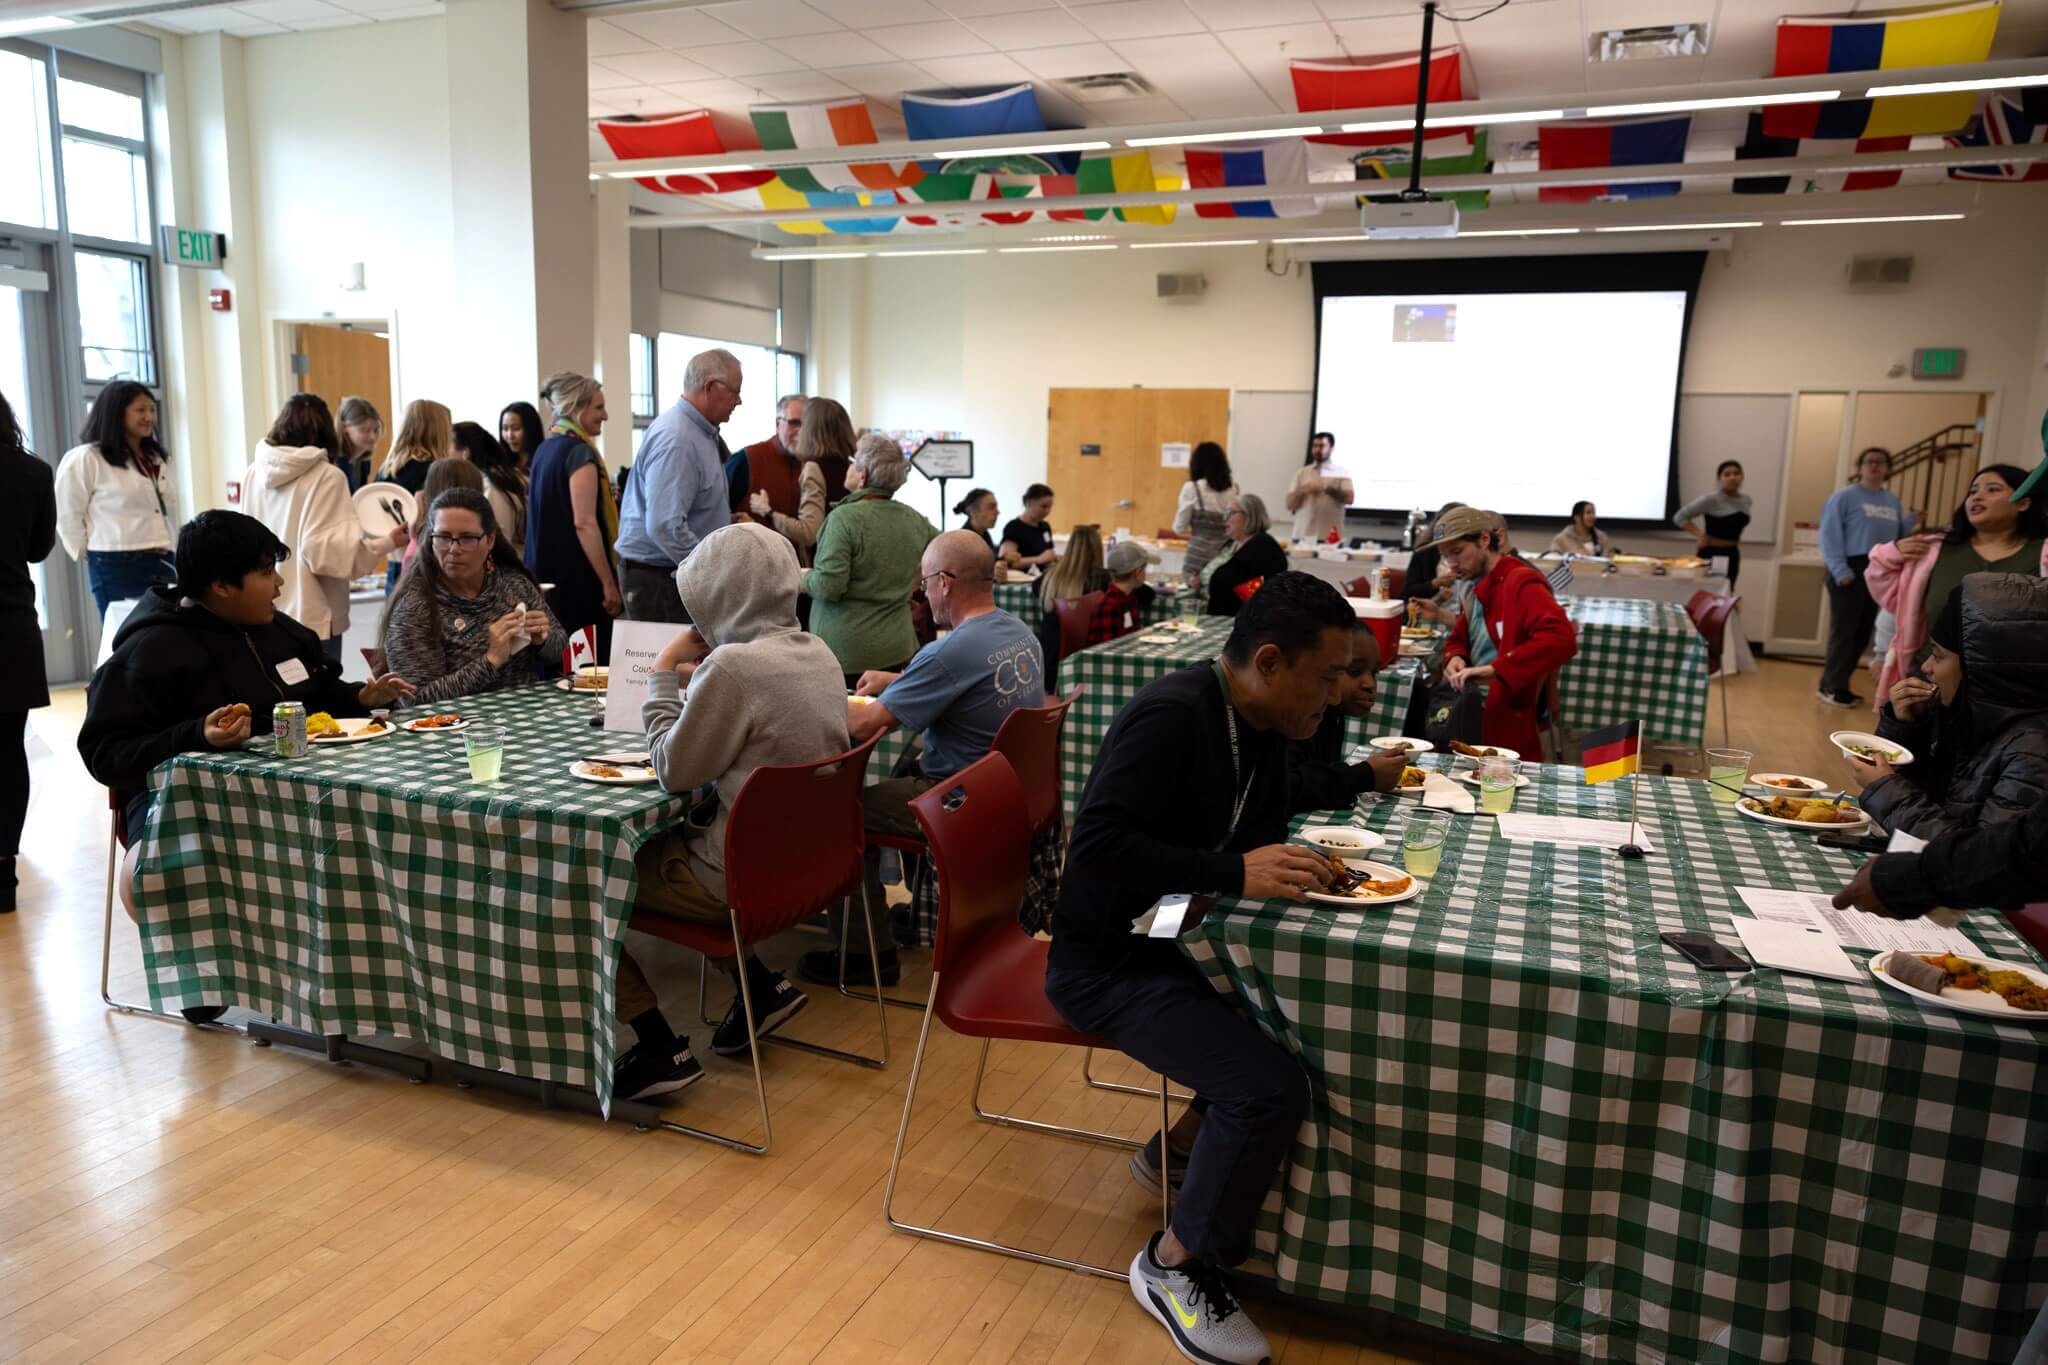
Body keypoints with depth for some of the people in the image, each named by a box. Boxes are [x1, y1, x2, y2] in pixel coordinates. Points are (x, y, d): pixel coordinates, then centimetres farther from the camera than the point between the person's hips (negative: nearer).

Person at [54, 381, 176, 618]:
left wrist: (170, 545, 9)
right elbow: (68, 515, -4)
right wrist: (90, 554, 2)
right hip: (117, 568, -7)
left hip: (162, 564, 7)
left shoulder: (156, 458, 19)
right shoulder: (85, 458, -5)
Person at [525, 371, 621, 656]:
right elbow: (584, 523, -20)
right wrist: (609, 583, -17)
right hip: (578, 580, -9)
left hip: (545, 574, 9)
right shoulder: (579, 453, -13)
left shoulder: (544, 449, 13)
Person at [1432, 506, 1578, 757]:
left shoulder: (1522, 583, -13)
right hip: (1474, 719, 8)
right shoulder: (1476, 588, 14)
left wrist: (1494, 668, -34)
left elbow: (1562, 639, -29)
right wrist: (1455, 659, 2)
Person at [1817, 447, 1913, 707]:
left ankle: (1835, 684, 16)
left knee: (1863, 633, 8)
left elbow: (1900, 535, 19)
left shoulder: (1893, 501, 17)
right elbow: (1829, 534, -10)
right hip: (1851, 569, -7)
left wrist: (1912, 522, -2)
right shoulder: (1844, 496, -3)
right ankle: (1832, 686, 0)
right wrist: (1840, 570, -18)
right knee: (1843, 631, -6)